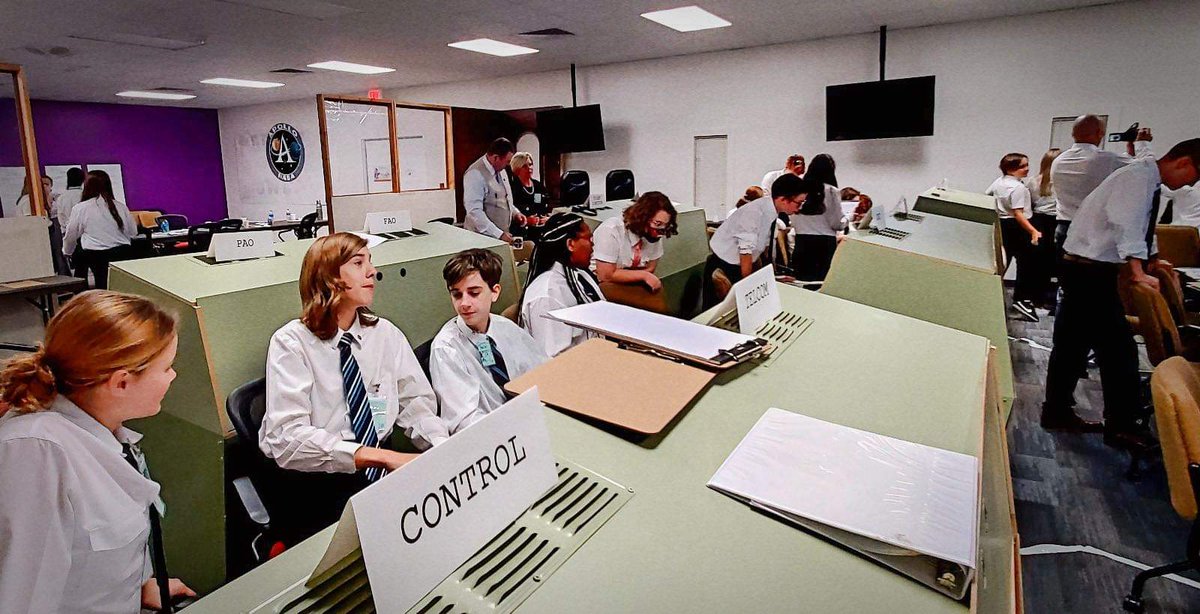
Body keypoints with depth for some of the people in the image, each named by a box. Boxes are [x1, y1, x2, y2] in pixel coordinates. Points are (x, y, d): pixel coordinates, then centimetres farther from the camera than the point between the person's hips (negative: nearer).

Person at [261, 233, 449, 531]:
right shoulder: (292, 343, -6)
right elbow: (288, 438, -18)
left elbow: (416, 403, 5)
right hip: (312, 482, -5)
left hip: (378, 471, 5)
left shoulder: (386, 333, 8)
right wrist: (382, 457, -29)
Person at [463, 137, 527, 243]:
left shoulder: (500, 169, 8)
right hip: (483, 237, -7)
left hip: (502, 234, 7)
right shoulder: (475, 174, -17)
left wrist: (515, 213, 5)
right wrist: (499, 234, -26)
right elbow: (475, 212, -22)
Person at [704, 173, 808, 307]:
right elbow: (746, 253, -25)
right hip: (721, 267, -7)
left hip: (740, 265, 7)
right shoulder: (754, 213, -29)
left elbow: (766, 245, 5)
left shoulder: (772, 211, -6)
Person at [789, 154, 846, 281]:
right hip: (825, 242, -3)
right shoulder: (832, 191, -8)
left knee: (802, 281, 8)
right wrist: (845, 220, 16)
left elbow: (793, 222, 7)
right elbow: (837, 223, -4)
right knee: (824, 280, 2)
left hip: (802, 241, 3)